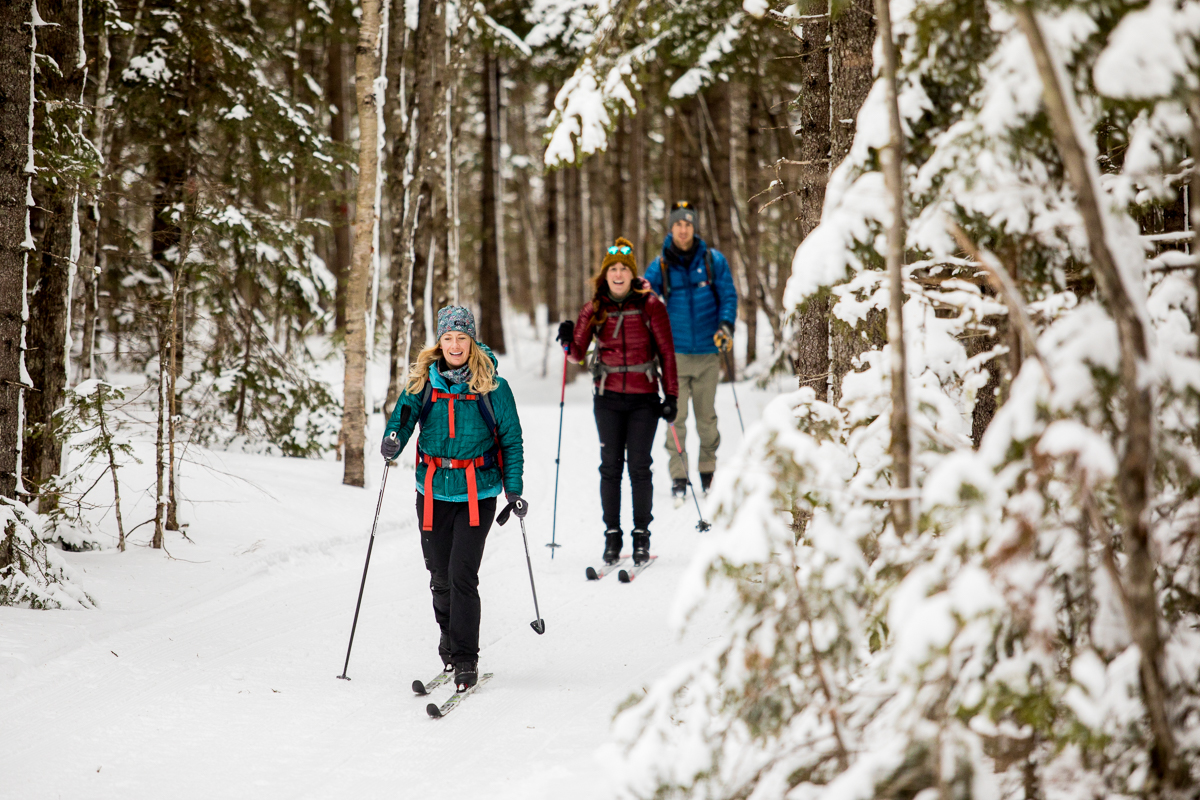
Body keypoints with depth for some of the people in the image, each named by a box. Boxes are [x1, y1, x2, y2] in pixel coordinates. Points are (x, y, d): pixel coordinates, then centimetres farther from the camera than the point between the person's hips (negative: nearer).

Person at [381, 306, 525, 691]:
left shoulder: (492, 387, -3)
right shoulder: (423, 383, 2)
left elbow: (511, 439, 3)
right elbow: (403, 418, -4)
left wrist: (513, 488, -5)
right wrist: (392, 441, -27)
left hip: (477, 492, -3)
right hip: (434, 490, 3)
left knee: (462, 574, -12)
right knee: (440, 575, 10)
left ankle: (465, 659, -4)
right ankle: (450, 637, 35)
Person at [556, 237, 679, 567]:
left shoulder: (650, 306, -3)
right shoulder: (594, 310, 3)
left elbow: (666, 353, 0)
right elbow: (578, 354, 9)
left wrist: (671, 396, -3)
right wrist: (568, 341, -13)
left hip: (644, 398, -2)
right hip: (608, 398, 2)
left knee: (639, 466, -2)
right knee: (611, 466, 4)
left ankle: (642, 535, 8)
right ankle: (612, 534, 12)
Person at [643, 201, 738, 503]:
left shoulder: (713, 261, 2)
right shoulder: (660, 265, 3)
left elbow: (728, 295, 3)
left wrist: (726, 325, -14)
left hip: (707, 353, 0)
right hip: (675, 352, 0)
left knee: (707, 416, 8)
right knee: (677, 416, -5)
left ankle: (709, 472, 22)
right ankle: (678, 478, 0)